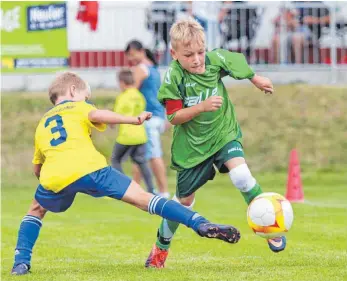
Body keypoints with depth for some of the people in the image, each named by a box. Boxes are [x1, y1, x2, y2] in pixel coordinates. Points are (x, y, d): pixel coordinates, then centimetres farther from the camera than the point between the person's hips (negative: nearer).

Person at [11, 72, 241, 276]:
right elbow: (96, 115, -4)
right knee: (143, 198, -2)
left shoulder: (42, 123, 35)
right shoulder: (79, 107, 22)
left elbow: (37, 168, 35)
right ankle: (200, 224, -14)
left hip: (53, 178, 3)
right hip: (89, 168, -3)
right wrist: (133, 120, -9)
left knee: (36, 210, 34)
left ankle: (21, 262, 19)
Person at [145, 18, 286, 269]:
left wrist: (257, 80, 24)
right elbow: (174, 117, -20)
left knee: (241, 174, -26)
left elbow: (237, 62, 8)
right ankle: (161, 248, 33)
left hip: (224, 133, 1)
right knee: (184, 200, 10)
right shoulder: (174, 76, -22)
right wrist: (202, 107, -34)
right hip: (192, 144, -1)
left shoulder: (216, 59, -15)